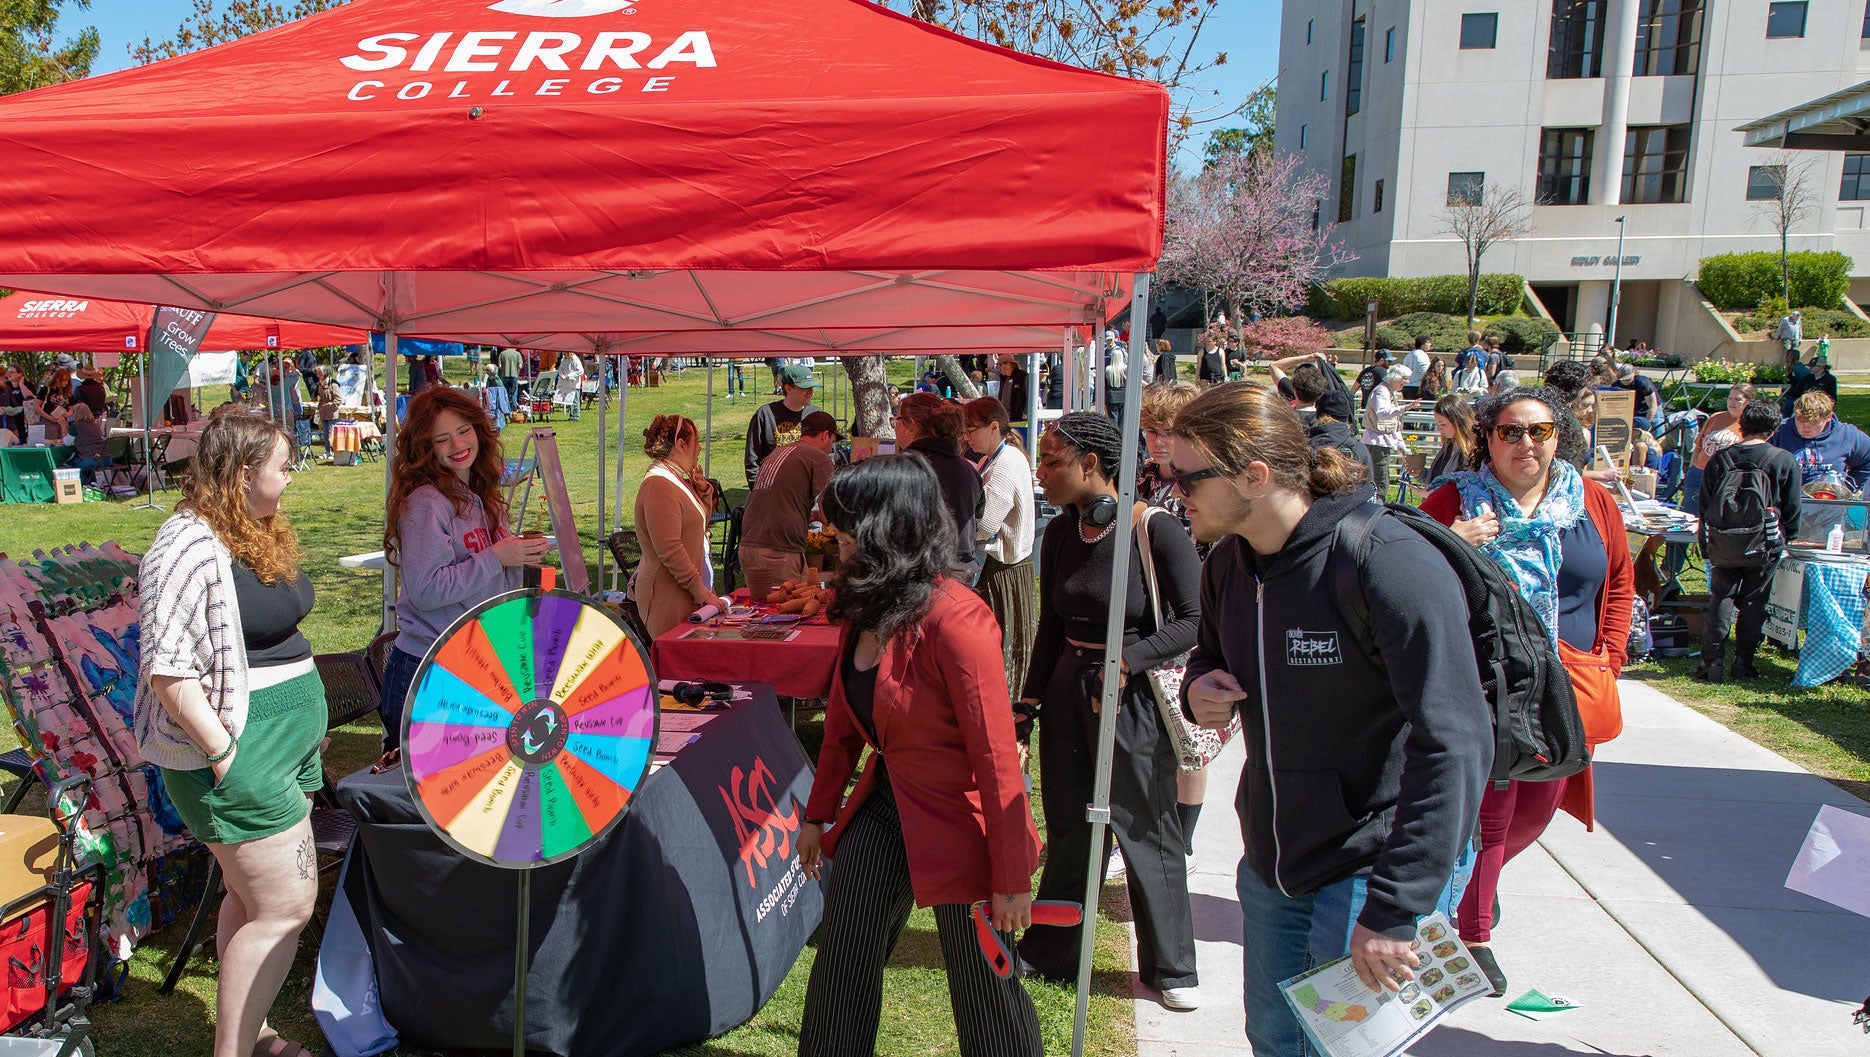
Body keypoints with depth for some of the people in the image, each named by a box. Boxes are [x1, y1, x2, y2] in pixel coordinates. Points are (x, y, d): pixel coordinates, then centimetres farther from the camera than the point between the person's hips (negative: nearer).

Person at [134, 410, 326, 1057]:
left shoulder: (259, 535, 11)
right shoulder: (190, 547, -19)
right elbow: (166, 665, -23)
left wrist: (305, 715, 21)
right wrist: (225, 756, -22)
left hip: (288, 741, 10)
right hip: (240, 754, -9)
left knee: (252, 896, 18)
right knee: (286, 906, -5)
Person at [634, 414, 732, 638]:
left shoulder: (679, 481, 16)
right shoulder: (659, 486, -16)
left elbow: (701, 522, 29)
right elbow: (670, 550, -23)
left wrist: (703, 491, 11)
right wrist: (702, 592, -22)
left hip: (687, 593, 10)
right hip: (669, 597, -10)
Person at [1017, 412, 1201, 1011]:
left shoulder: (1154, 531, -15)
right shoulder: (1060, 533, 4)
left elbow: (1196, 620, -14)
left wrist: (1128, 660, -23)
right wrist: (1027, 705, 11)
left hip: (1134, 698, -5)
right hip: (1068, 691, 6)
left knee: (1146, 832, 7)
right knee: (1068, 829, 16)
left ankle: (1170, 968, 27)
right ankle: (1049, 952, 33)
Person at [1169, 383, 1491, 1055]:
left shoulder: (1391, 565, -23)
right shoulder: (1227, 563, 0)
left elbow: (1455, 745, -25)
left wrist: (1393, 911, -26)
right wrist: (1197, 688, -6)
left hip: (1371, 868, -7)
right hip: (1271, 866, 7)